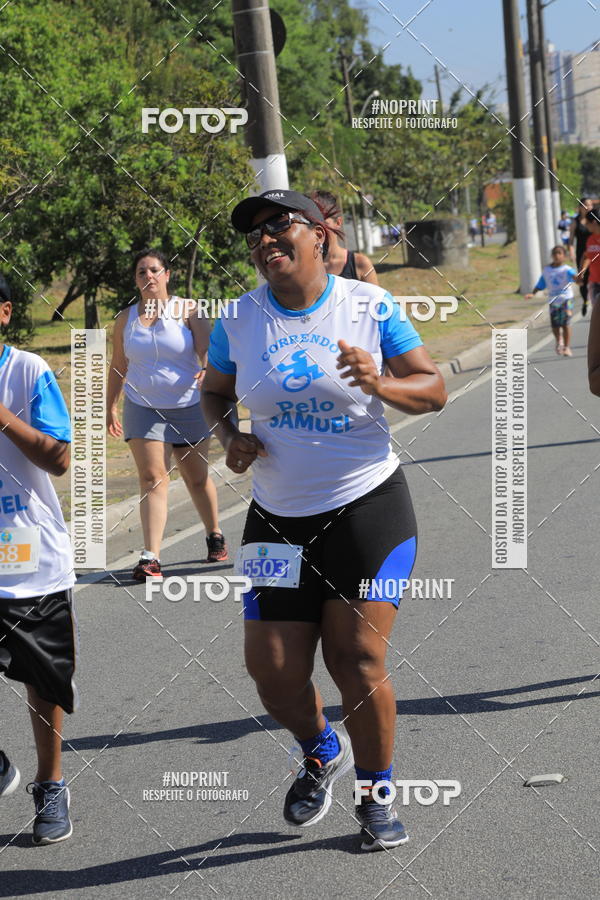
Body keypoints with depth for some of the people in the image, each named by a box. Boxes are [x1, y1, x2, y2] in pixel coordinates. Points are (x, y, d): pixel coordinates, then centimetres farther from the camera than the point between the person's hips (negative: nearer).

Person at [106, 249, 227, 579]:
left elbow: (206, 348, -16)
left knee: (197, 478, 11)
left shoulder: (188, 310, -4)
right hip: (142, 408, 1)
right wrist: (110, 406, 15)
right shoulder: (126, 319, 5)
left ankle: (215, 536, 35)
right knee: (152, 478, -11)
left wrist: (207, 370, -36)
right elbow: (118, 366, 14)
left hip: (188, 407, -1)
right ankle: (151, 557, -18)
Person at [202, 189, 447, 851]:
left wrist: (379, 384, -23)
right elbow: (214, 394, 17)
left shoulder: (370, 306, -5)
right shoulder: (237, 320, 2)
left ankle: (376, 797, 19)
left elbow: (434, 390, -2)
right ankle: (322, 755, 33)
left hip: (368, 510, -2)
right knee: (273, 672, -1)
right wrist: (230, 437, -4)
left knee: (358, 665, -4)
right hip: (278, 519, 3)